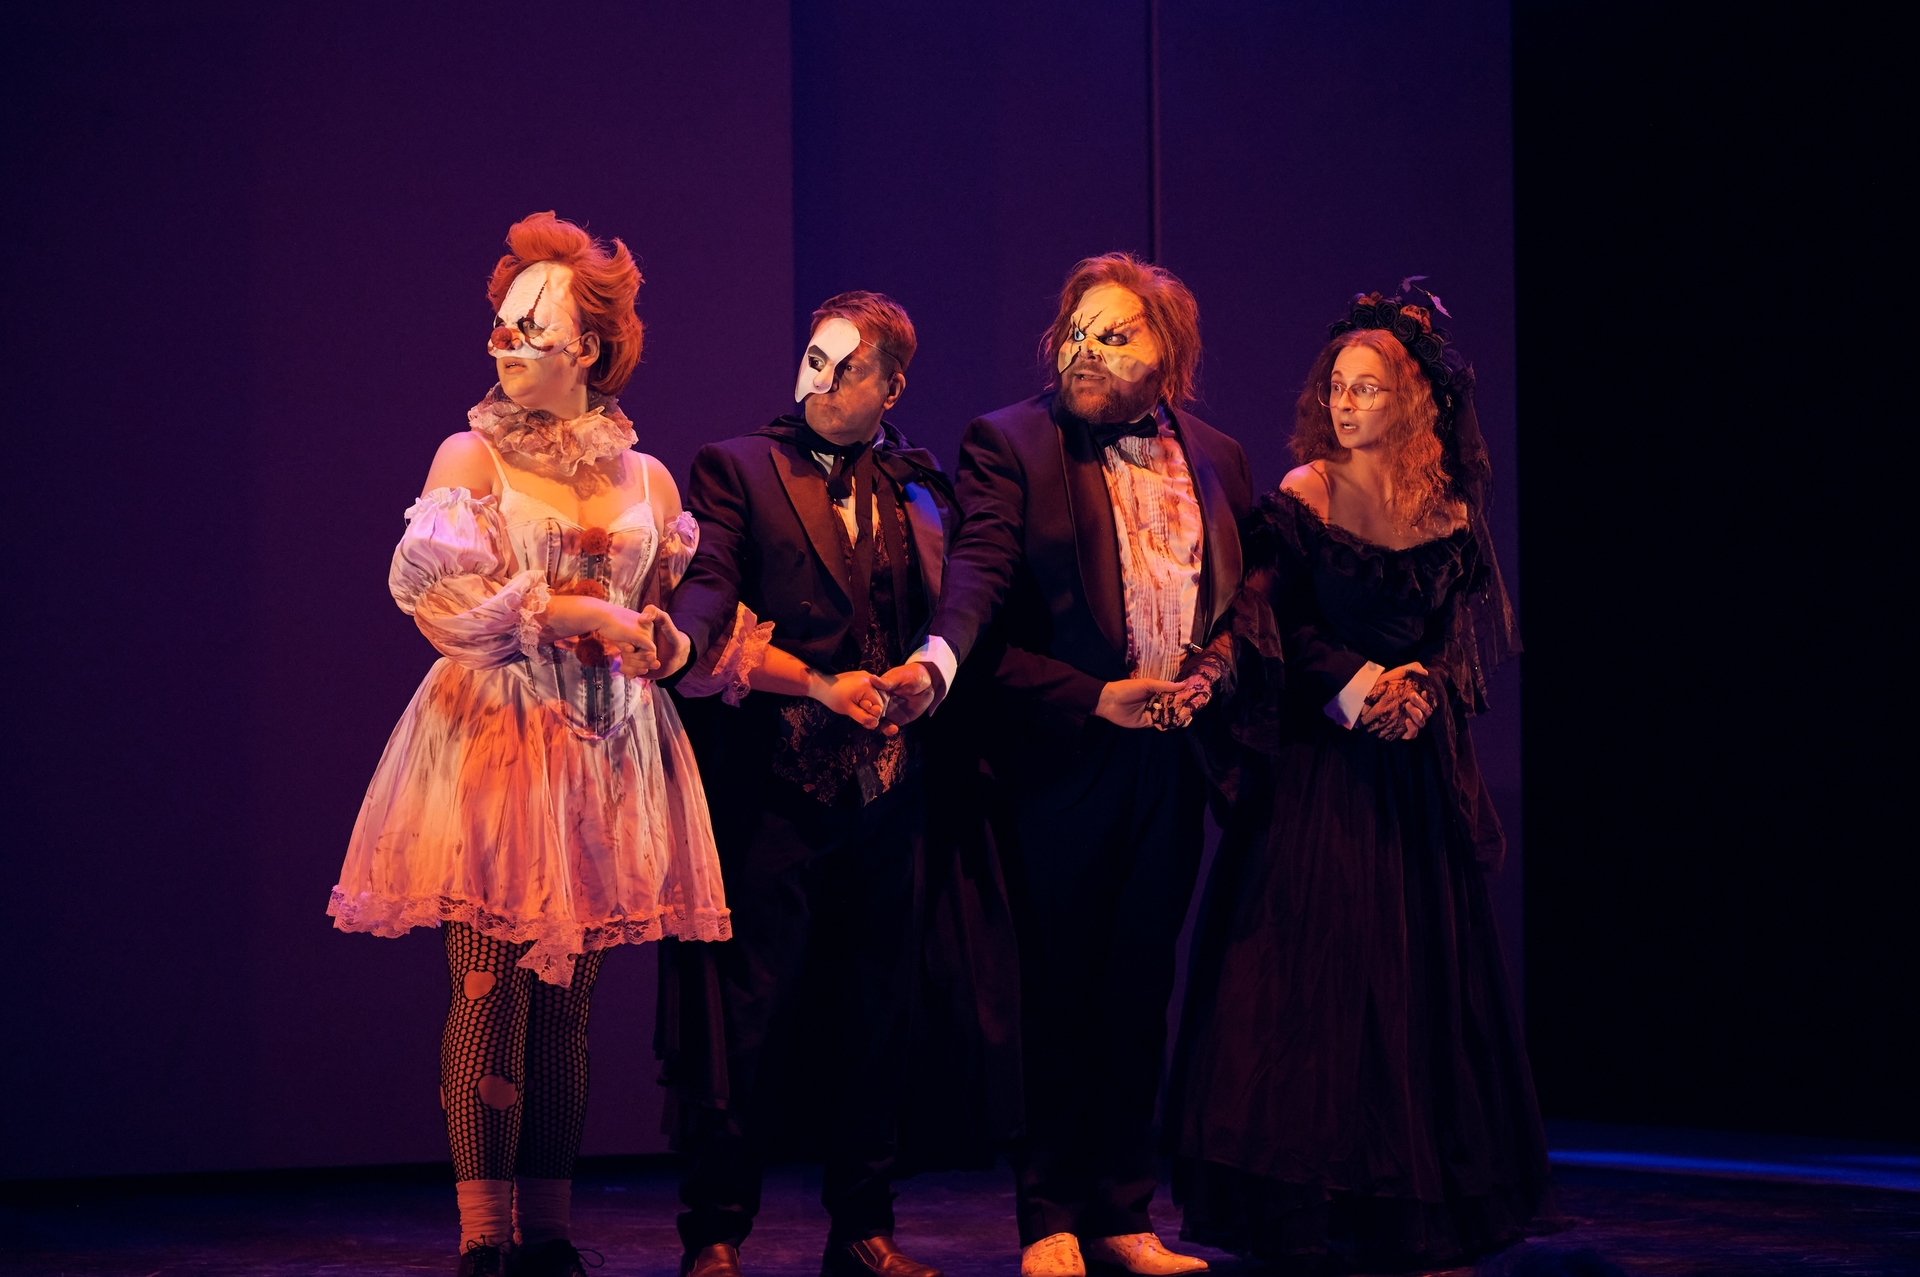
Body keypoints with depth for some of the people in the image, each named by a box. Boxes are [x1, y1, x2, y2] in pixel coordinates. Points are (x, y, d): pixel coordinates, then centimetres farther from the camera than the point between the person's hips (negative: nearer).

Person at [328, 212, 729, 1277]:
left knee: (565, 999, 4)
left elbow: (673, 614, 20)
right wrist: (573, 612, -11)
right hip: (492, 738, -3)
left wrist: (660, 639, -2)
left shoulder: (646, 481, 13)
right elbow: (437, 592, -6)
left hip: (604, 749, 3)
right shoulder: (472, 458, 4)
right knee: (491, 986, -10)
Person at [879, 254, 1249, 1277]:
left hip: (1172, 762, 4)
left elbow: (1246, 596, 20)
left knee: (1138, 995, 9)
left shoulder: (1215, 458, 11)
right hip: (1060, 761, -4)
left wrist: (1213, 668, 0)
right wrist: (1096, 697, -28)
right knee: (1055, 994, 1)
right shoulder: (1011, 446, -5)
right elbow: (980, 584, -17)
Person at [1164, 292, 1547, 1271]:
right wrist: (1351, 686, -16)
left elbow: (1466, 629, 7)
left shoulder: (1450, 509, 7)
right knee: (1311, 952, -6)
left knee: (1419, 961, 4)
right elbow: (1272, 623, -6)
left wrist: (1420, 688, -11)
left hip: (1415, 754, 3)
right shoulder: (1303, 495, -2)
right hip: (1319, 757, -3)